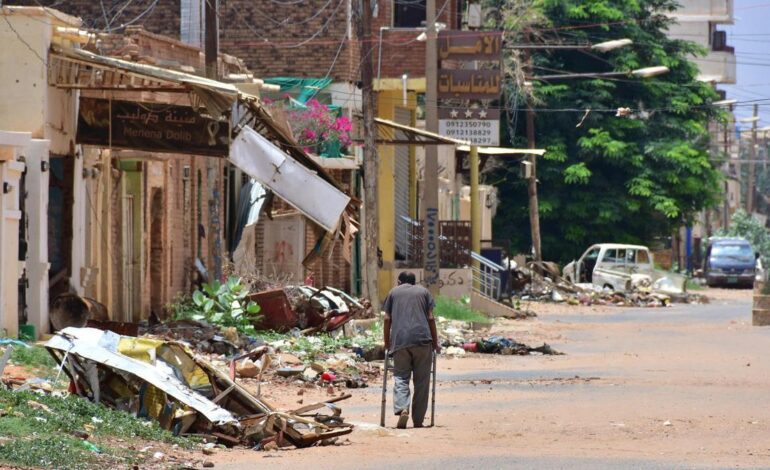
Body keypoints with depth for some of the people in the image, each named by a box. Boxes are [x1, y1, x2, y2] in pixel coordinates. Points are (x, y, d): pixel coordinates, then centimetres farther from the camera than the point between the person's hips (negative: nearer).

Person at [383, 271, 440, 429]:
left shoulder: (393, 292, 17)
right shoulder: (423, 292, 17)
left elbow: (387, 319, 10)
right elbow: (430, 318, 10)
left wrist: (387, 343, 18)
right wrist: (435, 343, 15)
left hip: (400, 340, 0)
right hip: (422, 339, 0)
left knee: (401, 377, 2)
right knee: (421, 381, 6)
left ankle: (402, 409, -23)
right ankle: (418, 420, 5)